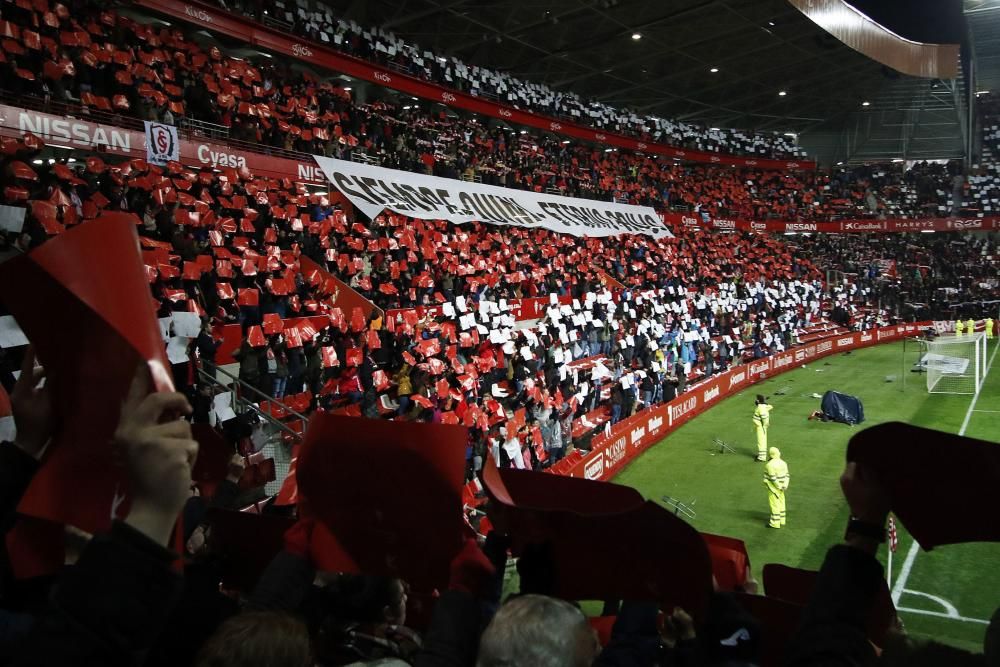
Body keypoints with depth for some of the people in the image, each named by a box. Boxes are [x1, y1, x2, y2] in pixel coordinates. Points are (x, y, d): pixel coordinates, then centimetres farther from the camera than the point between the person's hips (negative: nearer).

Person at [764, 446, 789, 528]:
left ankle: (775, 523, 4)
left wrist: (779, 487, -13)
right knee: (781, 503, 15)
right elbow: (786, 475, -2)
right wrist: (785, 486, -9)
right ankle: (782, 521, 23)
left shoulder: (770, 465, -20)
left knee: (774, 504, -1)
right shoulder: (783, 463, 3)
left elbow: (773, 478, -22)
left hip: (773, 487, -8)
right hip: (781, 486, 8)